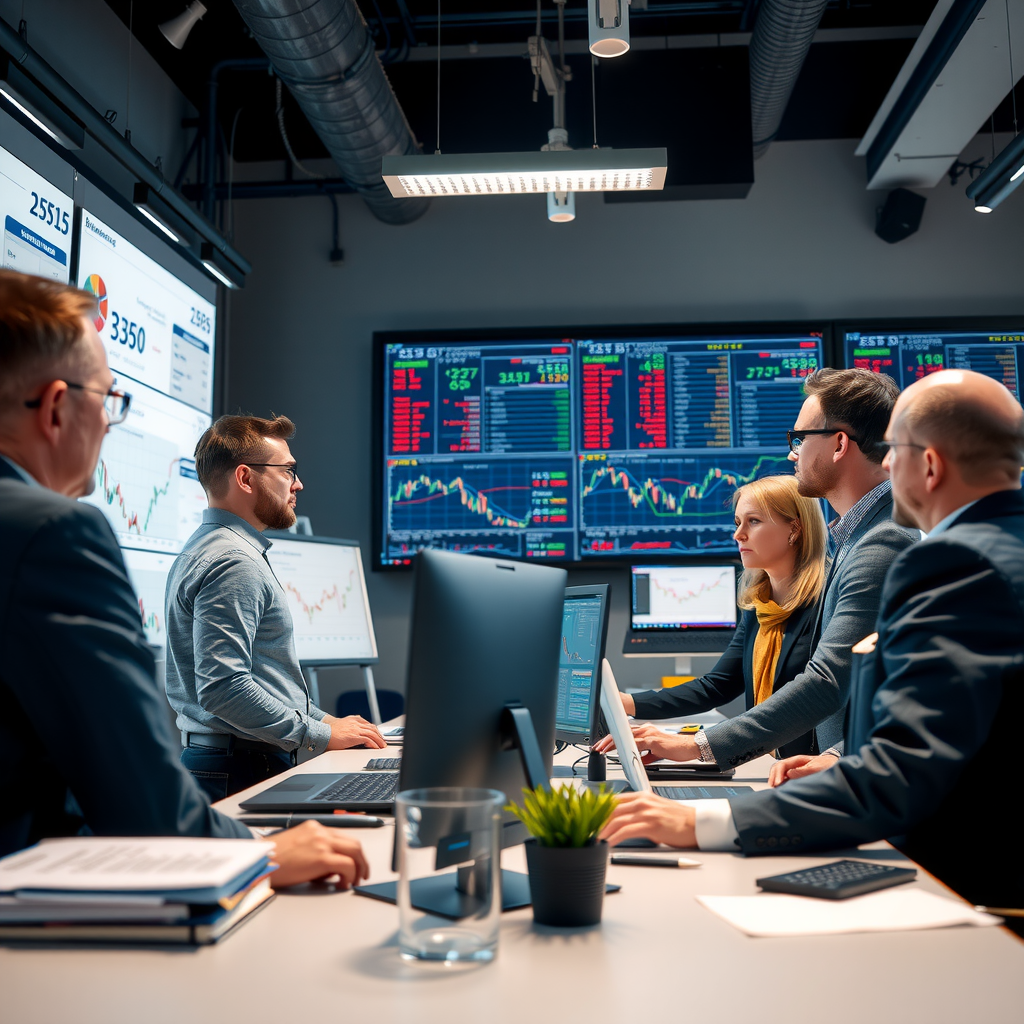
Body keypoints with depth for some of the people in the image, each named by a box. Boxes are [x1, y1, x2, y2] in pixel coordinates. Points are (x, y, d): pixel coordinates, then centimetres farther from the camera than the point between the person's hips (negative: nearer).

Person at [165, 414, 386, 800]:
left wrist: (322, 719, 17)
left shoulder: (208, 549, 19)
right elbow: (223, 689, -24)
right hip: (241, 773, -10)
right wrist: (321, 735, -15)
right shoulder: (233, 564, -16)